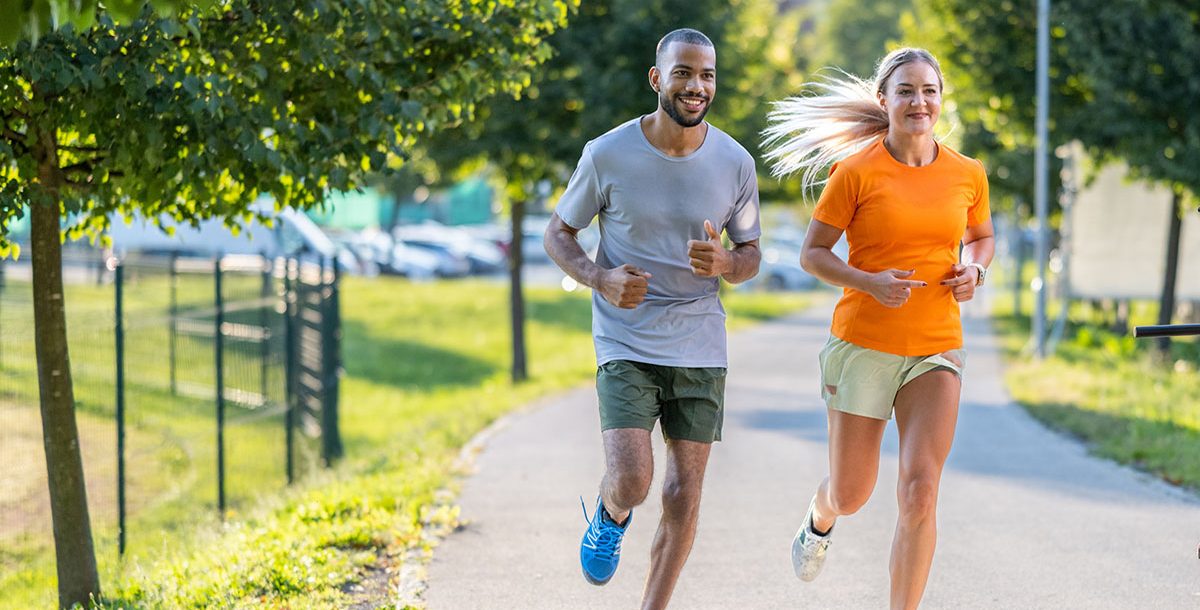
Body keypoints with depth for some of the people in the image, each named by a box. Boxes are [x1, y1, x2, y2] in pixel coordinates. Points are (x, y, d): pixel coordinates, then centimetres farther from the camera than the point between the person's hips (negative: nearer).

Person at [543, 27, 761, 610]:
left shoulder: (735, 164, -3)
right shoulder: (608, 155, -9)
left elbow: (750, 255, 8)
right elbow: (558, 233, 3)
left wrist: (724, 263, -17)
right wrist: (600, 279, -17)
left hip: (699, 348, 2)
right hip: (625, 344, -2)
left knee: (684, 495, 2)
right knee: (631, 482, -16)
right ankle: (611, 516, 22)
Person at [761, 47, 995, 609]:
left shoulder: (968, 174, 2)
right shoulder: (856, 172, -8)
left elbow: (980, 237, 20)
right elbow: (812, 253, -2)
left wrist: (973, 271, -3)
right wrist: (870, 283, -18)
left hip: (936, 350, 2)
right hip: (863, 345, -1)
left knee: (920, 489, -15)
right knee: (850, 496, 11)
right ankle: (820, 517, 50)